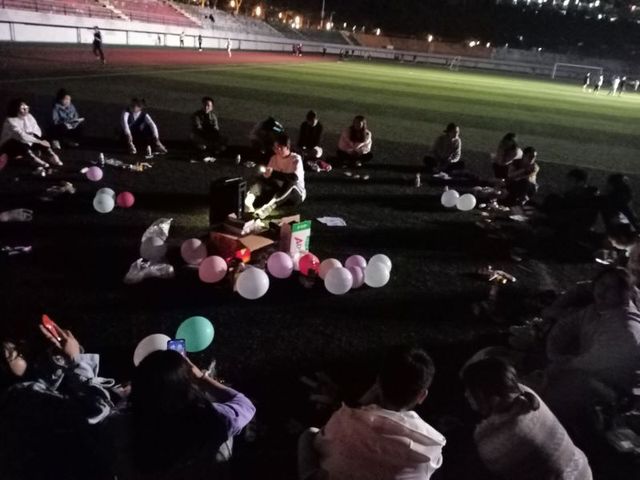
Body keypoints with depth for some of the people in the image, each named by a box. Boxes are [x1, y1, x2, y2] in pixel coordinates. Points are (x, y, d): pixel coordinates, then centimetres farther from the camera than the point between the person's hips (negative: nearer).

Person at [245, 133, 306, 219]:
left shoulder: (296, 159, -13)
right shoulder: (274, 158, 3)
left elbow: (295, 177, -30)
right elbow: (266, 176, -4)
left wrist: (274, 174, -31)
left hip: (296, 194, -5)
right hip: (279, 192, 5)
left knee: (290, 183, -37)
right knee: (261, 181, -16)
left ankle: (268, 207, -58)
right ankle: (247, 202, -44)